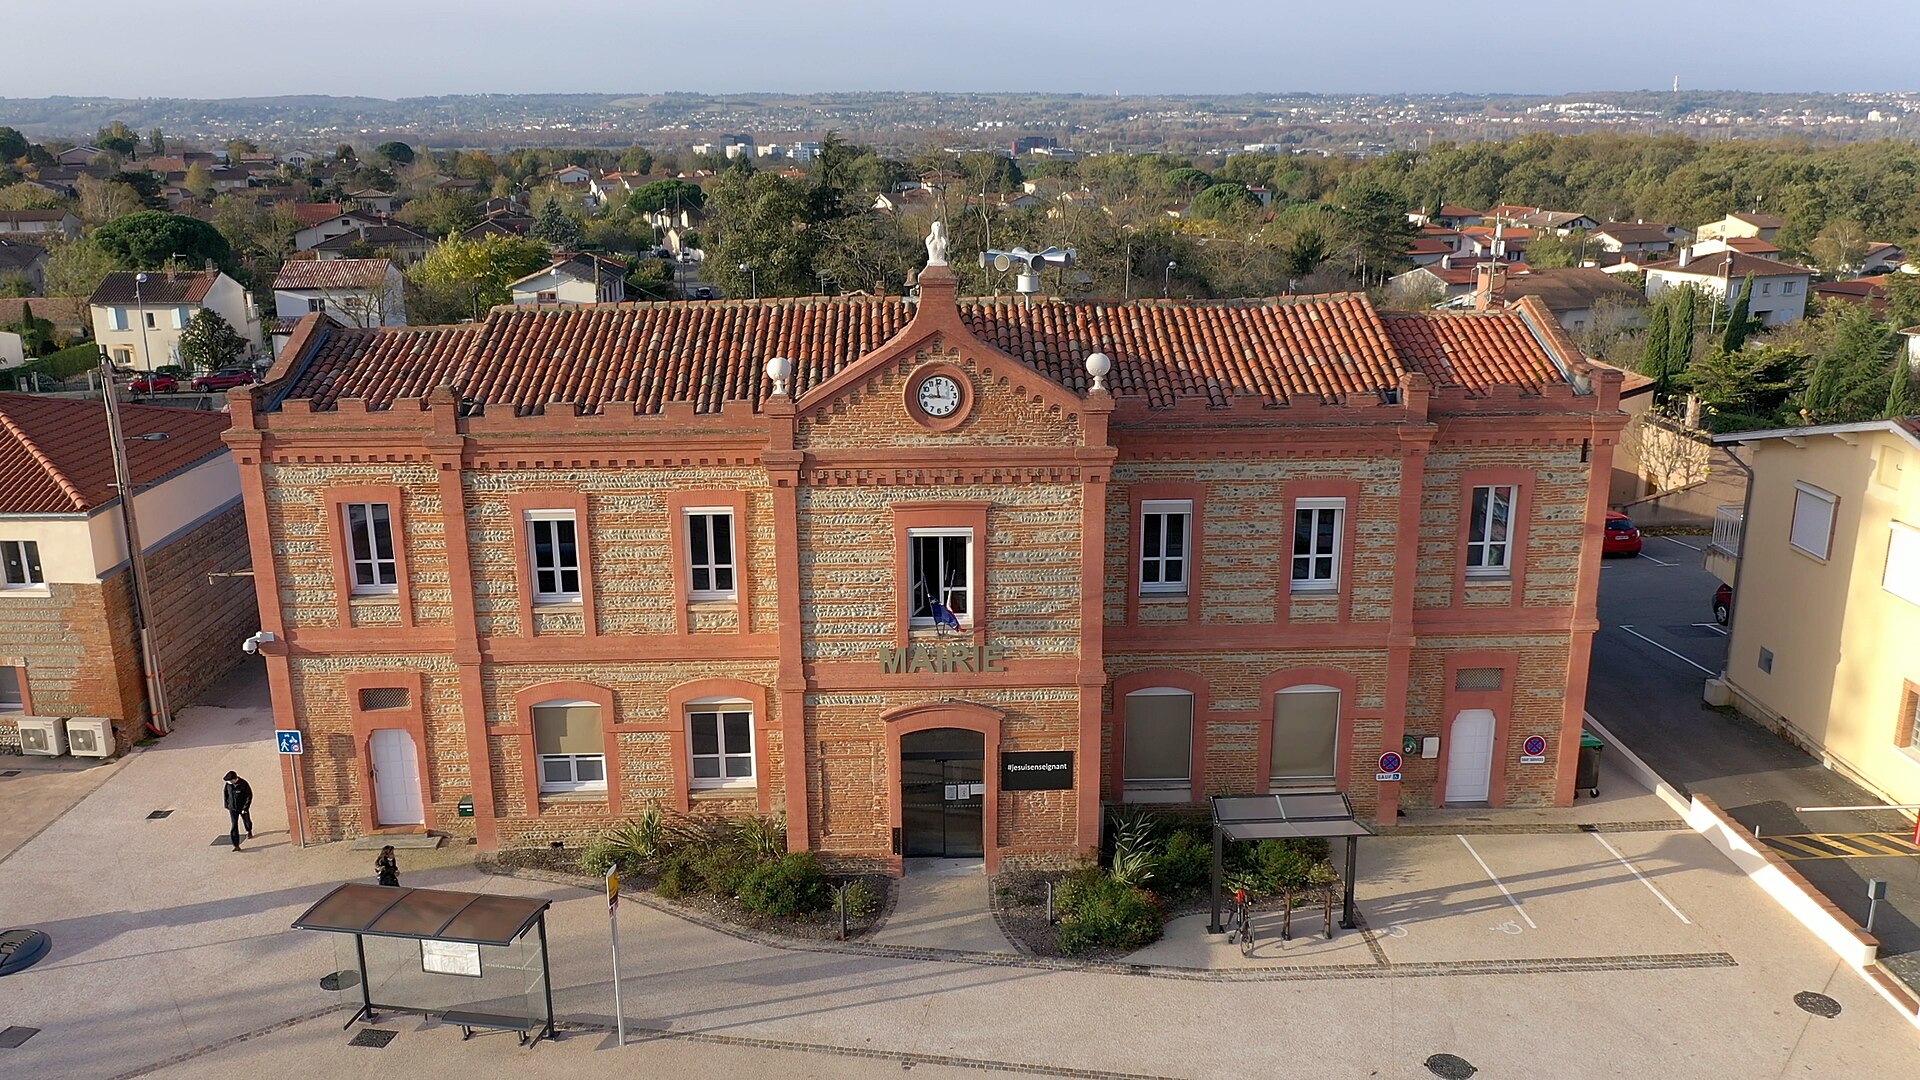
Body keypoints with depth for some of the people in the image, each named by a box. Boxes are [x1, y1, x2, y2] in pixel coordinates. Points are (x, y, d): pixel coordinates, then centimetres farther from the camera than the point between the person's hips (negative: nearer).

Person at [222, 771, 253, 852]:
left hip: (243, 808, -2)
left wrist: (245, 808, -17)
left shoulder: (243, 784, -22)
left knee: (247, 822, 21)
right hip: (233, 809, 2)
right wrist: (226, 805, 7)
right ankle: (236, 845, -5)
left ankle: (249, 832, 56)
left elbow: (249, 796, -15)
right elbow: (226, 794, 7)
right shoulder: (228, 784, -10)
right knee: (234, 826, -6)